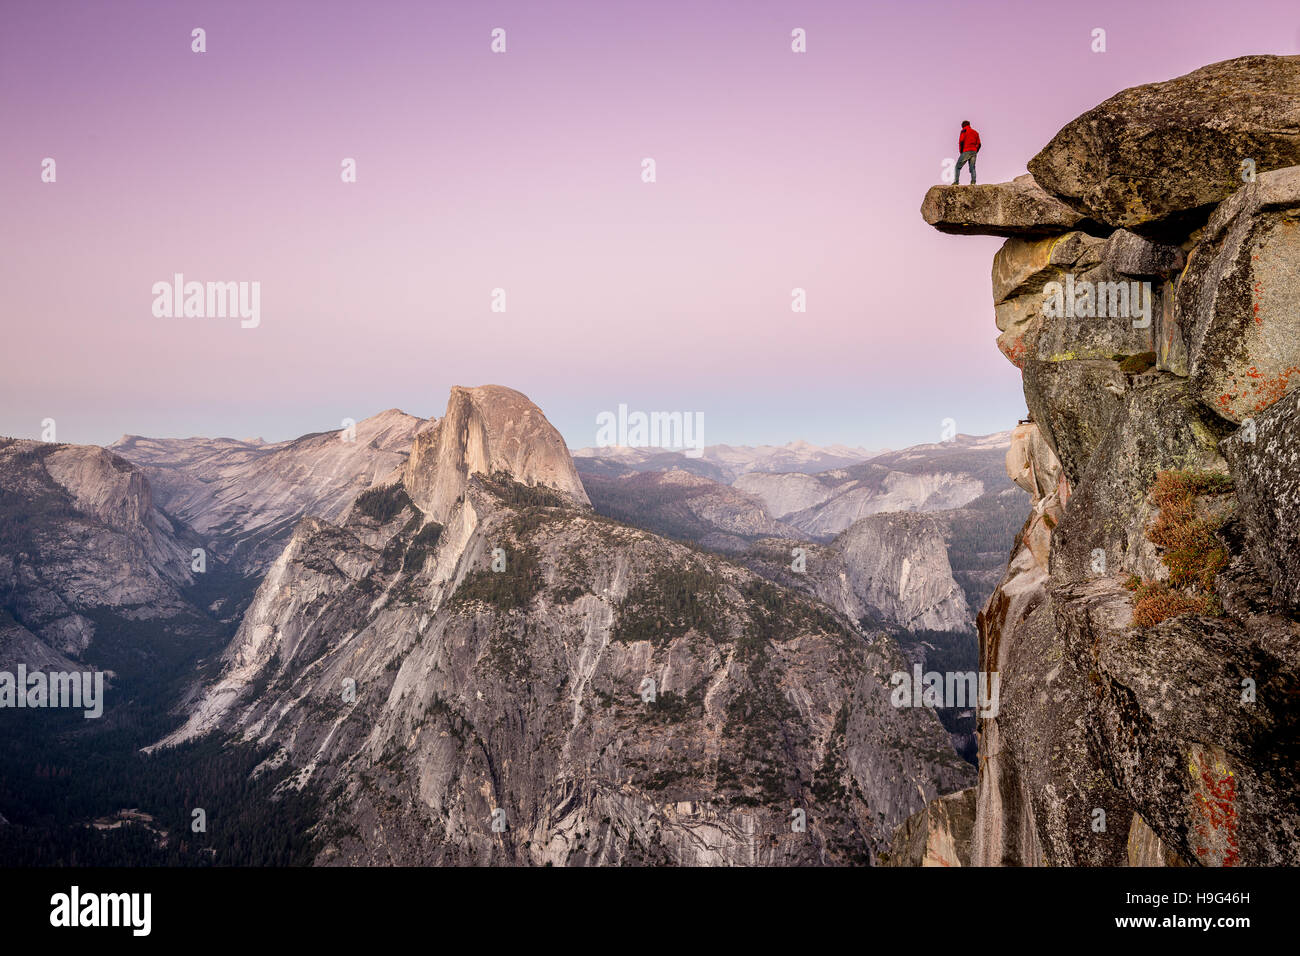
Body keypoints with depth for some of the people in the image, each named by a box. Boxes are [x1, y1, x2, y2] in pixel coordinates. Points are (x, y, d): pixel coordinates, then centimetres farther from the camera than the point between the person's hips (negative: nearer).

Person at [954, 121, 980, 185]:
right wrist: (975, 153, 16)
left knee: (958, 166, 2)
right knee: (972, 167, 3)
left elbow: (961, 142, -8)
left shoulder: (964, 131, 4)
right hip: (974, 151, 5)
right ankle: (973, 181, -17)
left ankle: (956, 181, -11)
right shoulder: (975, 132, 22)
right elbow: (978, 144, 15)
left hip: (966, 151, -5)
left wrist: (961, 151, -1)